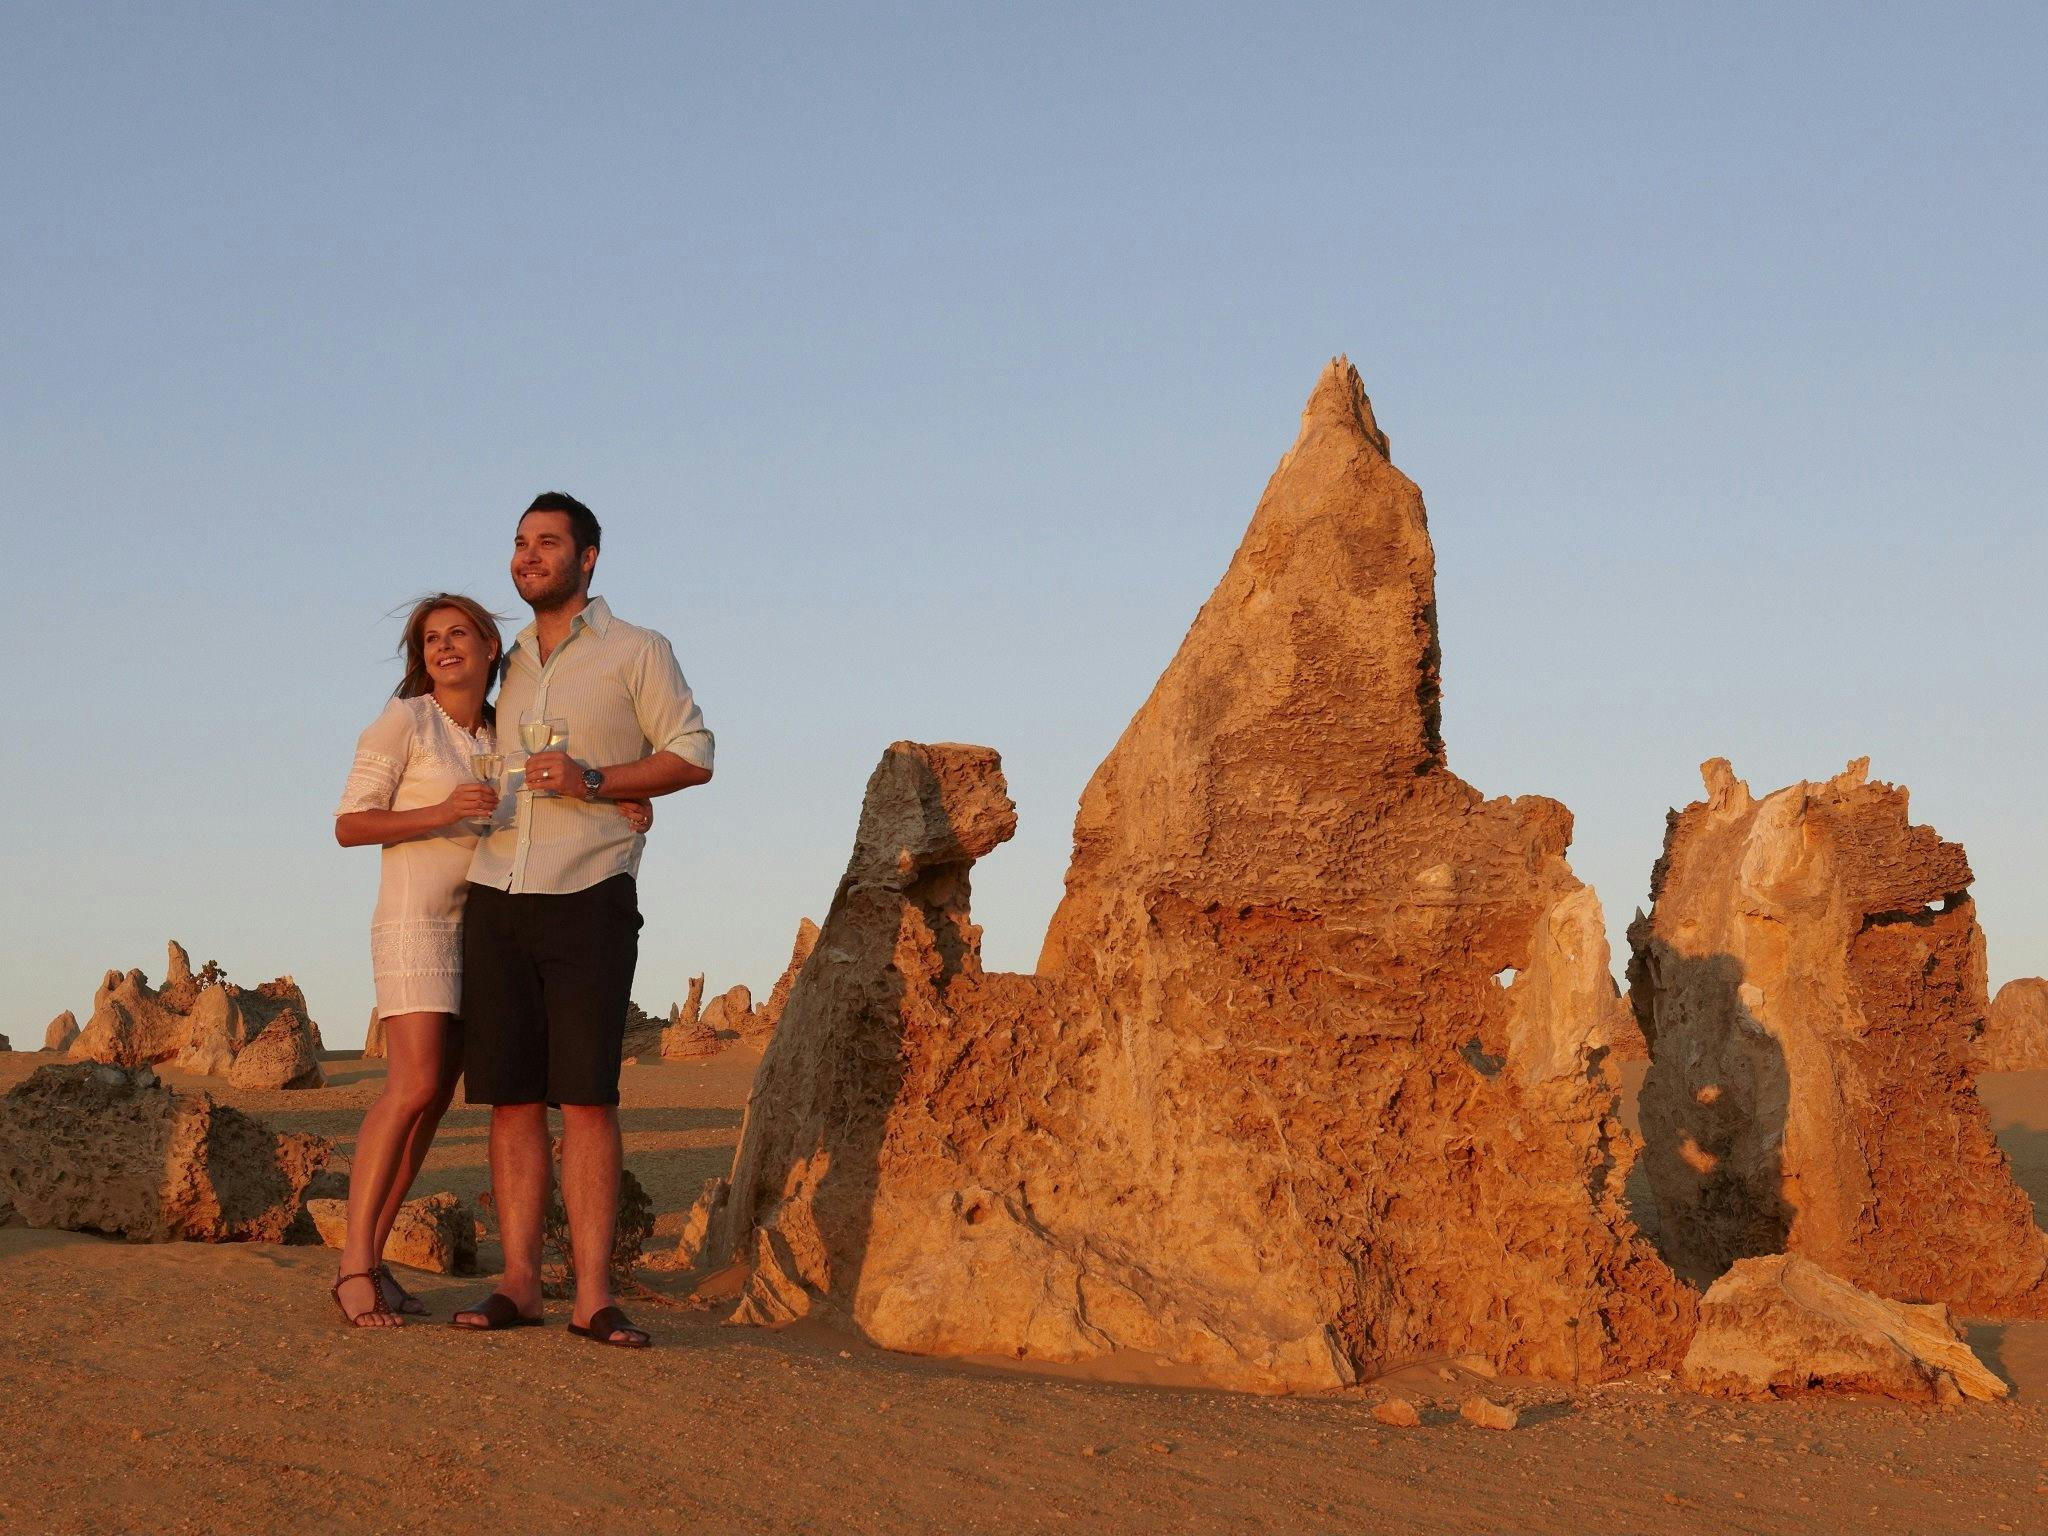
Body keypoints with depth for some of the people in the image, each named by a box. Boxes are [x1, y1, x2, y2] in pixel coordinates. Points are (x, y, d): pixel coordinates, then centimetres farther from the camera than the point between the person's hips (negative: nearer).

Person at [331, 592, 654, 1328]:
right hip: (416, 923, -6)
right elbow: (349, 826, -10)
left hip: (479, 930, 7)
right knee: (413, 1087, -20)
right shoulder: (401, 722, -7)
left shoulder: (503, 737, 11)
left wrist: (630, 805, -13)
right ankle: (355, 1261, -19)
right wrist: (443, 812, -23)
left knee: (432, 1102, 2)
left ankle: (370, 1256, 6)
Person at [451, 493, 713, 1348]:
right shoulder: (511, 666, 19)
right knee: (512, 1099, 0)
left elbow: (693, 757, -4)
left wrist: (592, 780, -15)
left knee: (587, 1098, -9)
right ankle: (518, 1286, 2)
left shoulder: (636, 652, 3)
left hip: (589, 901, -5)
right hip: (497, 900, 5)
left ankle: (592, 1297, -9)